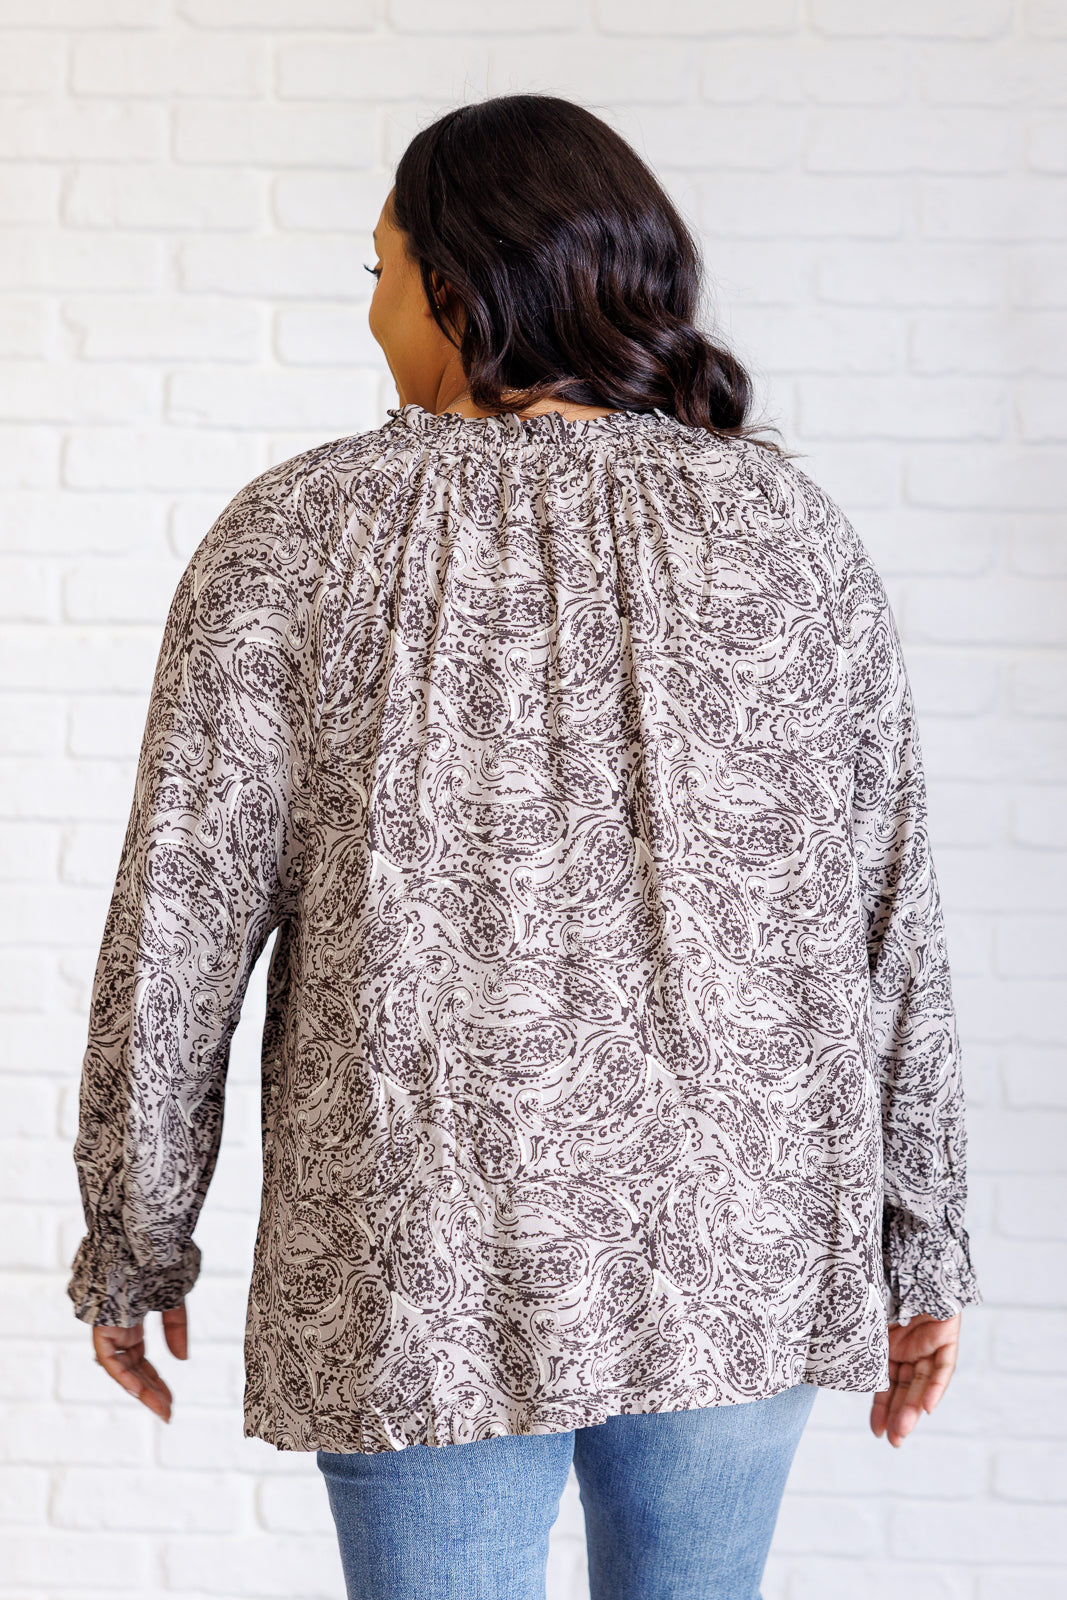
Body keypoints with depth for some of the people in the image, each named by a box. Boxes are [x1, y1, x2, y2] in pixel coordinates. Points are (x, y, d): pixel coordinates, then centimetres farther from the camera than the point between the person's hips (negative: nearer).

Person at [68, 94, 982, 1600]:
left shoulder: (294, 537, -7)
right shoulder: (793, 533, -1)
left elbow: (180, 916, -7)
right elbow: (890, 917, 0)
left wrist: (134, 1235, 5)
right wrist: (922, 1242, 9)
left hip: (429, 1256, -2)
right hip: (736, 1244, 3)